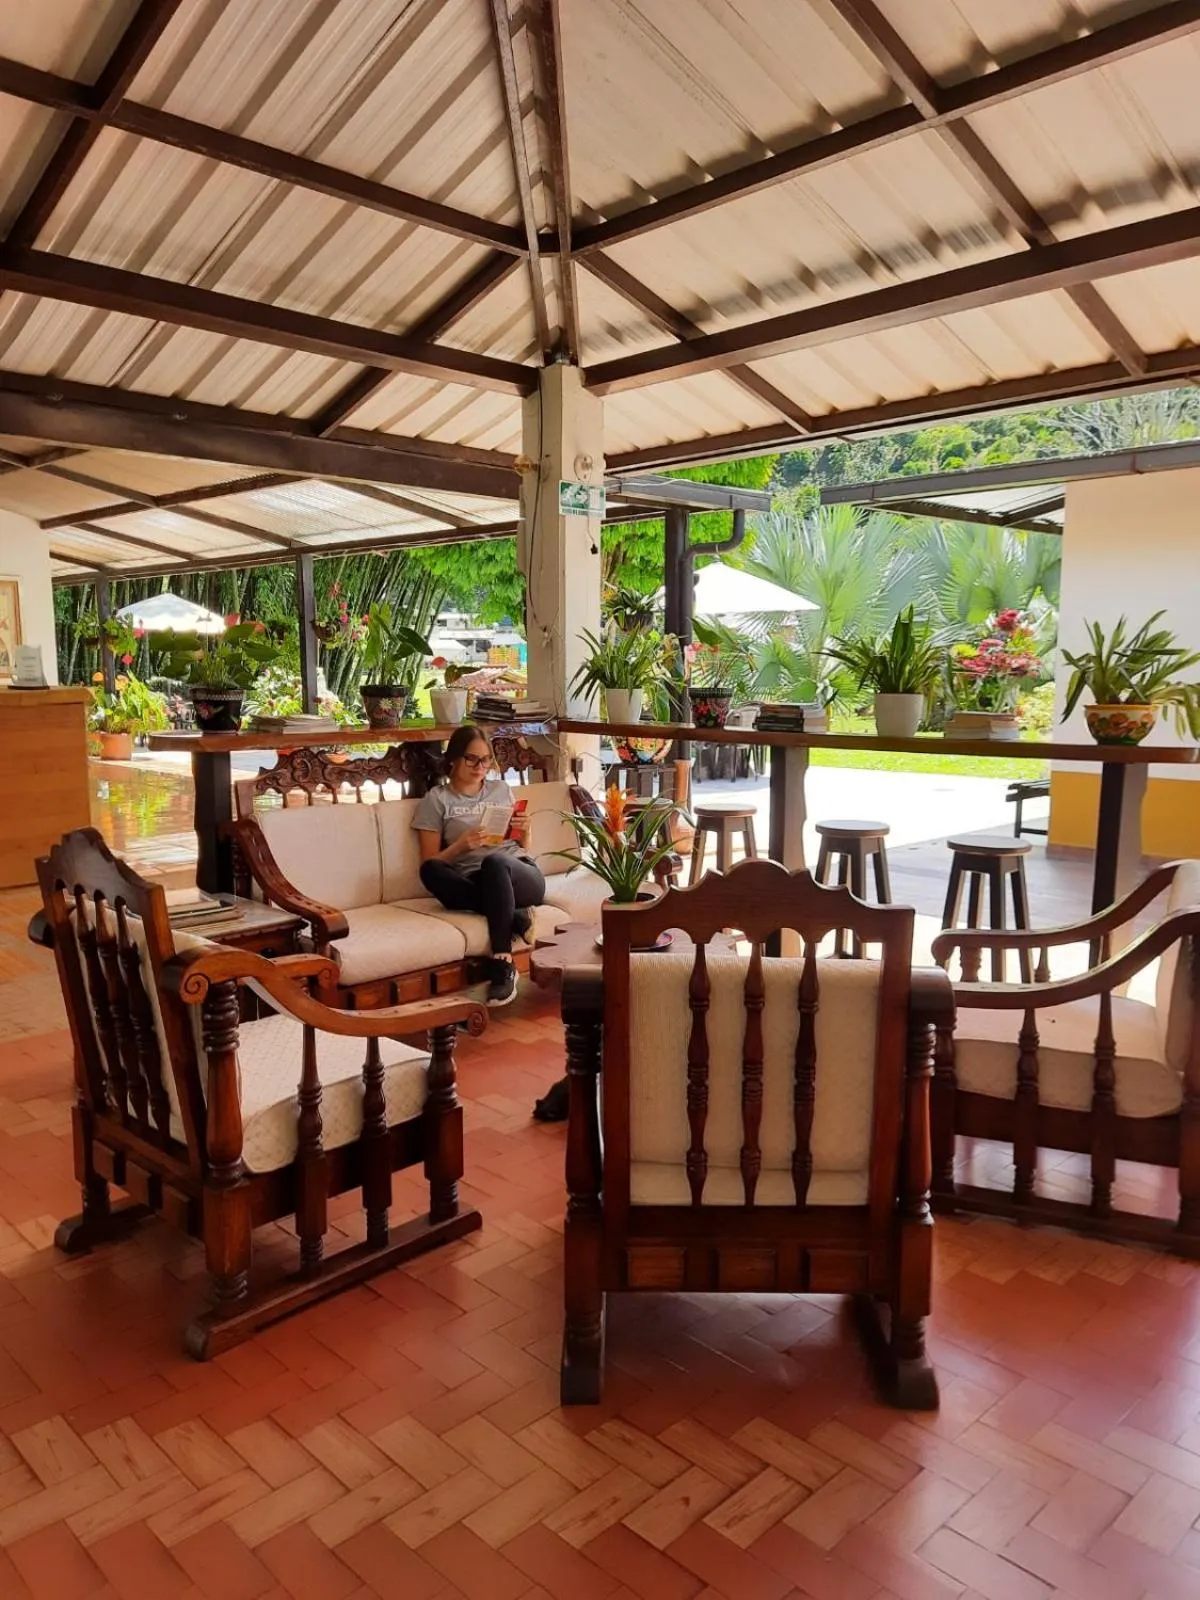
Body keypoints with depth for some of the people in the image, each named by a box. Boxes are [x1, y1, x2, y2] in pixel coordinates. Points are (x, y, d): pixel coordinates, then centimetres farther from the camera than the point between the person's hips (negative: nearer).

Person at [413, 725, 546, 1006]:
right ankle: (512, 914, -27)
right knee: (429, 871, -32)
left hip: (521, 874, 1)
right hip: (473, 883, -1)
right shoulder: (437, 799, 10)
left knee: (494, 863, -36)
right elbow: (430, 863, 3)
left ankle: (503, 965, -35)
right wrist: (461, 845, -14)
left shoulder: (501, 789, 20)